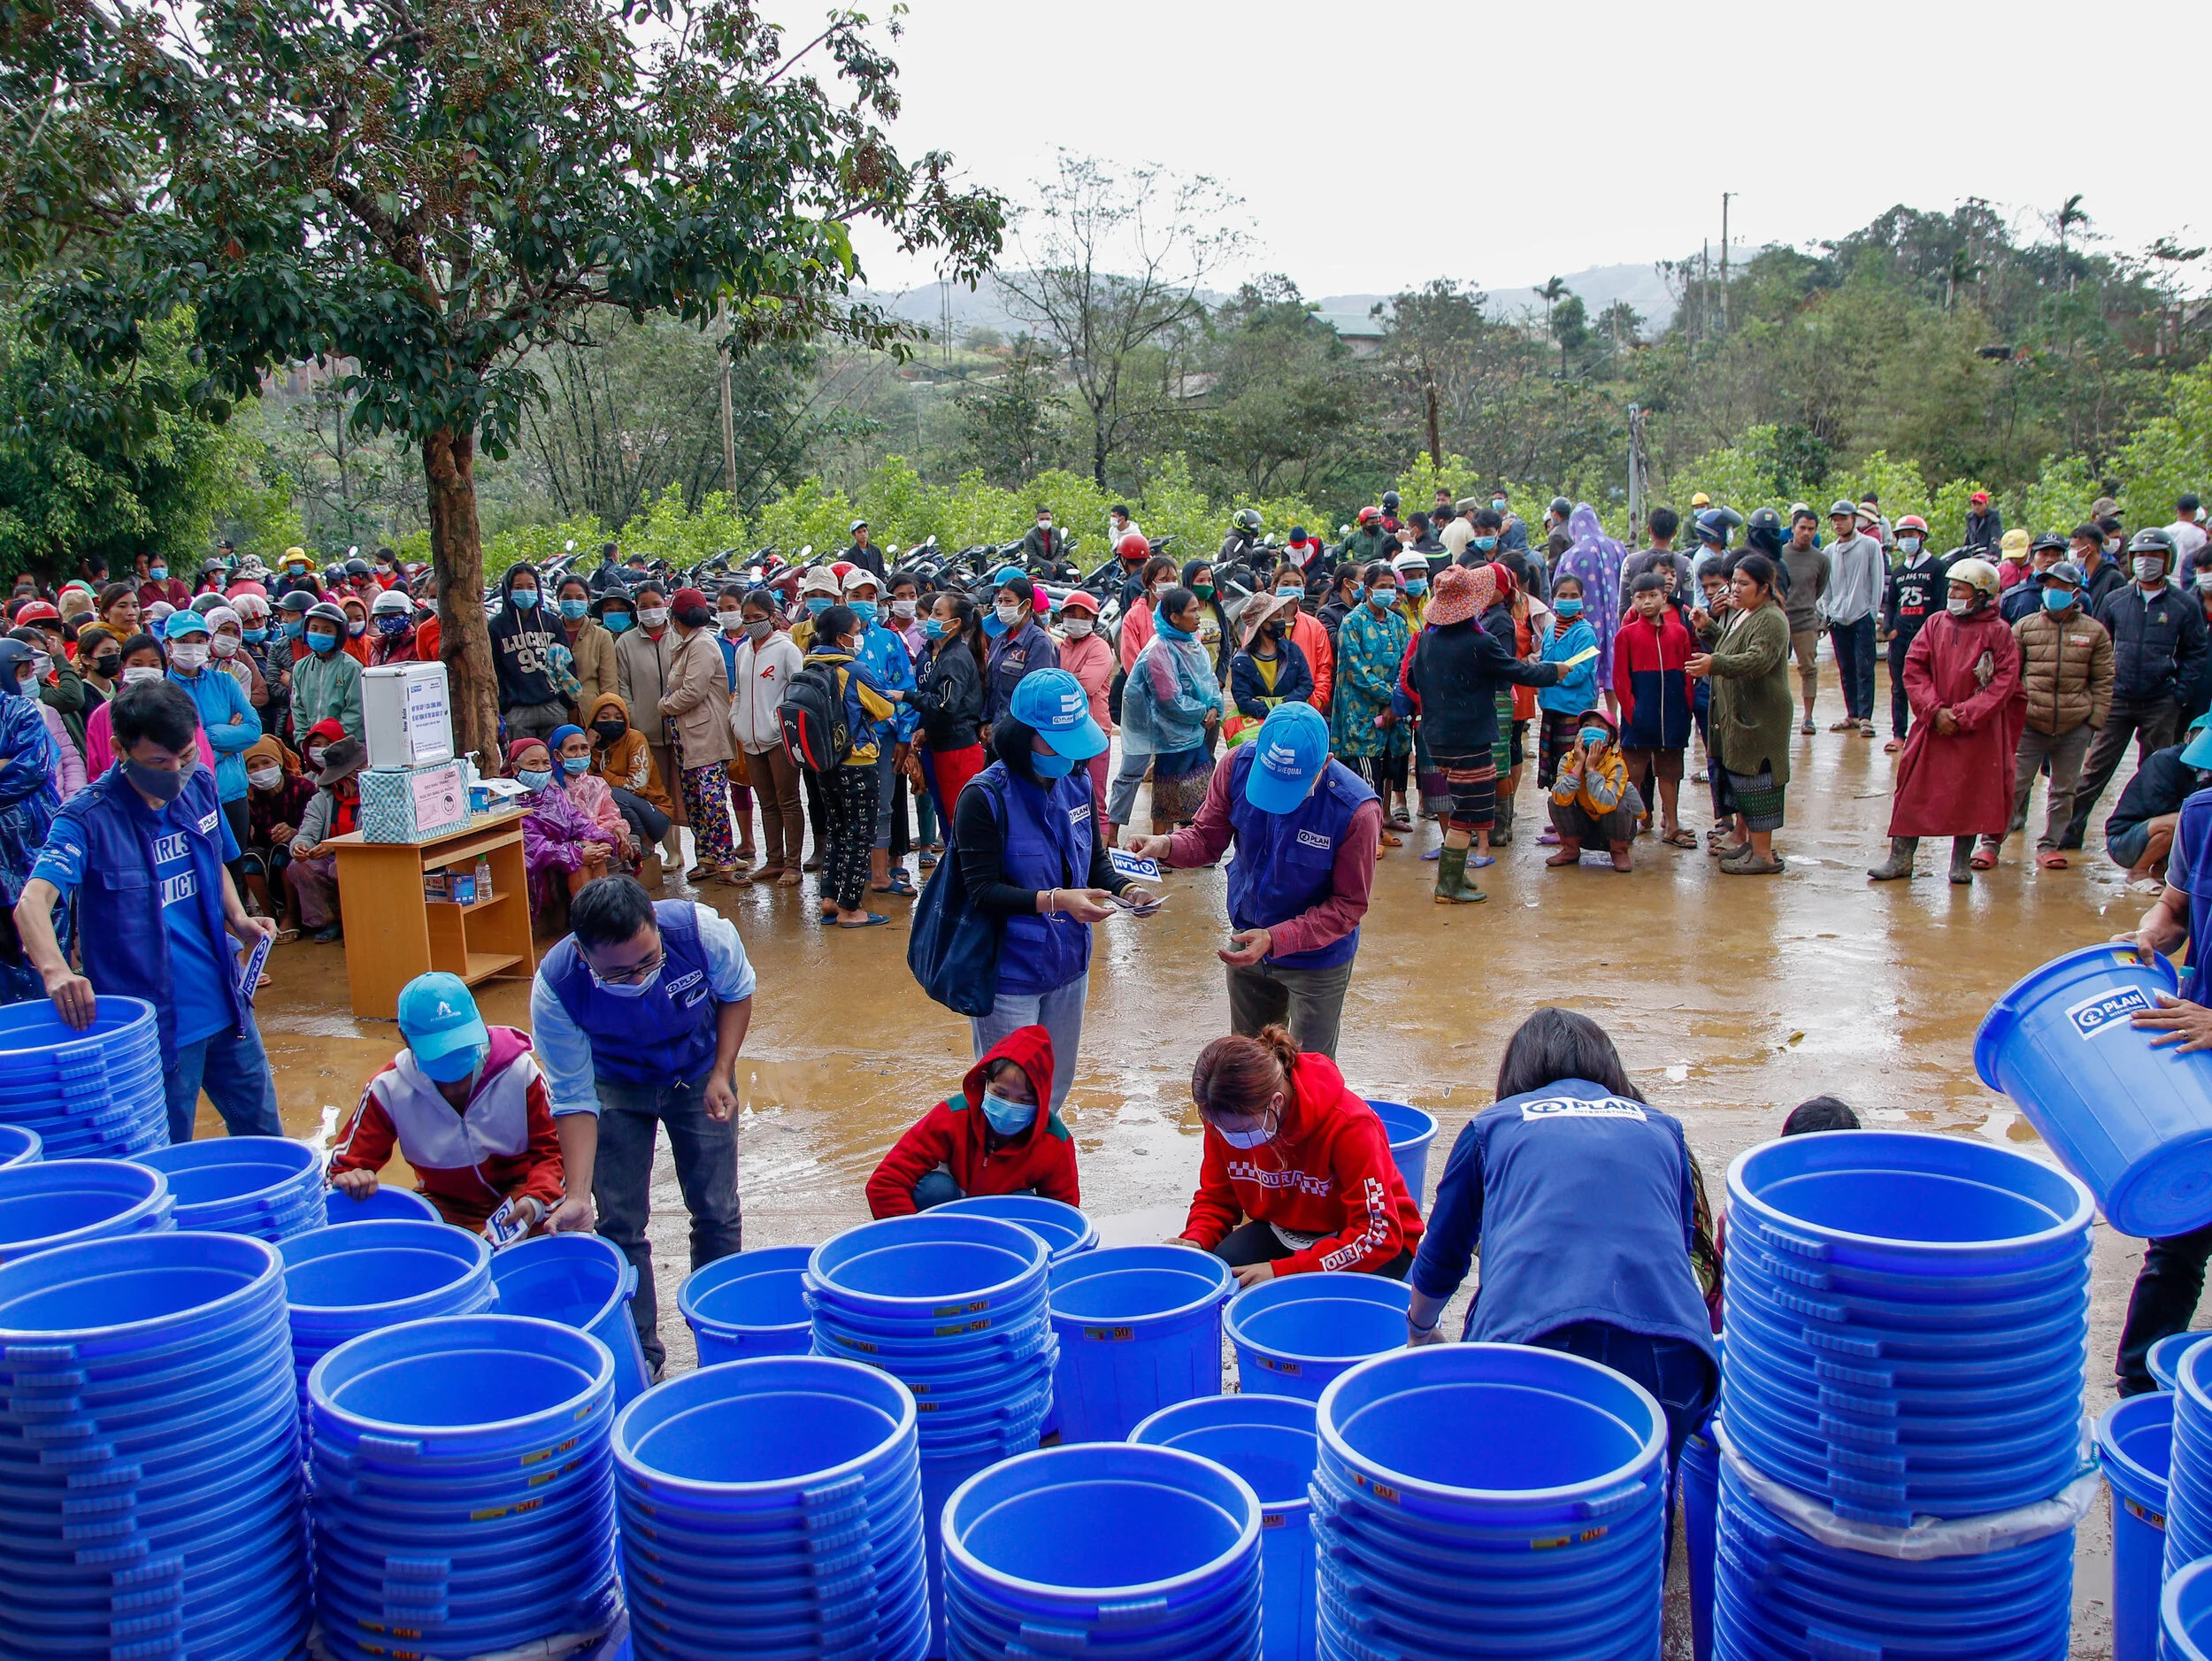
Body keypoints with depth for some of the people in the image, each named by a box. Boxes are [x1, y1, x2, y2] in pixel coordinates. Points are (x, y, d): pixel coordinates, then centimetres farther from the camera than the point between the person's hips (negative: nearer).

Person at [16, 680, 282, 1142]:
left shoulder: (200, 786, 2)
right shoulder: (87, 818, -16)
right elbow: (32, 901, -30)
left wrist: (238, 920, 0)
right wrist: (55, 970, -50)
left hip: (226, 1005, 6)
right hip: (154, 1026, -5)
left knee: (265, 1139, 18)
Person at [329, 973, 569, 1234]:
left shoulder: (518, 1070, -14)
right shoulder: (389, 1089, -11)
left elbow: (550, 1151, -6)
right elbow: (343, 1166, -4)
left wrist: (535, 1201, -28)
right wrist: (350, 1180, -31)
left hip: (519, 1190, -1)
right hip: (447, 1207, 1)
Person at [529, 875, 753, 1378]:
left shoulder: (702, 930, -35)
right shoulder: (554, 988, -34)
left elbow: (737, 992, -10)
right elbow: (574, 1098, -24)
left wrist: (721, 1075, -18)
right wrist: (577, 1195, -30)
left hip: (699, 1076, 1)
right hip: (616, 1087, 0)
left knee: (716, 1212, 3)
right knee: (620, 1224, -1)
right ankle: (639, 1347, 17)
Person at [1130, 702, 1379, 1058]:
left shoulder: (1356, 810, -31)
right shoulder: (1240, 763, -20)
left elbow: (1349, 905, -22)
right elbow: (1208, 837, -7)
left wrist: (1275, 940, -32)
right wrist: (1167, 846, -29)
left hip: (1317, 958, -4)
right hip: (1247, 939, 4)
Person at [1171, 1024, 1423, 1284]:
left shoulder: (1347, 1124, -30)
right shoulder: (1226, 1118, -15)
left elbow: (1379, 1235, -30)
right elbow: (1216, 1197, 2)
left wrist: (1282, 1271, -37)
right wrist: (1196, 1241, -22)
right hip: (1284, 1232, 4)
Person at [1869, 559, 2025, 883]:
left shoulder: (1998, 632, -4)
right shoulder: (1936, 624, 4)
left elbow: (2005, 683, -9)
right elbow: (1914, 669, 0)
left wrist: (1965, 715, -16)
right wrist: (1935, 710, -12)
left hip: (1979, 731, -2)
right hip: (1933, 726, 2)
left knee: (1971, 794, 5)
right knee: (1914, 788, 1)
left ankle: (1961, 861, 18)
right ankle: (1900, 858, 9)